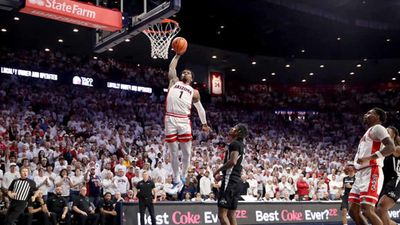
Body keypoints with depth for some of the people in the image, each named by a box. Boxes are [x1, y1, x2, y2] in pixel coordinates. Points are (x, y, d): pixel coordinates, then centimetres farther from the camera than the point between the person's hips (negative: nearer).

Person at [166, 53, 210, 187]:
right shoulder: (174, 82, 19)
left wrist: (204, 123, 26)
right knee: (173, 153, 2)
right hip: (170, 120, -1)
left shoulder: (194, 92, 20)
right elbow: (171, 67, 14)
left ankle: (183, 176, 18)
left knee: (187, 152, -1)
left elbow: (200, 108, 26)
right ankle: (176, 179, 12)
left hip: (184, 121, 1)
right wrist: (178, 55, 18)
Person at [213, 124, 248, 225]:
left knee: (222, 214, -10)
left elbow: (233, 161, -23)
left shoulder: (235, 143, -9)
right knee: (231, 215, 10)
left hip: (230, 181, -10)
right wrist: (222, 175, 25)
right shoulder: (240, 145, 20)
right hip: (237, 180, 10)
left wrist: (218, 170, -12)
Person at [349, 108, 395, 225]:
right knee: (353, 211, 6)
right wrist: (353, 169, 24)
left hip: (371, 174, -10)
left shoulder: (377, 128, -3)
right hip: (361, 175, 10)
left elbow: (391, 147, -19)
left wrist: (369, 158, -27)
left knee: (367, 211, -19)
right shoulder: (369, 132, 27)